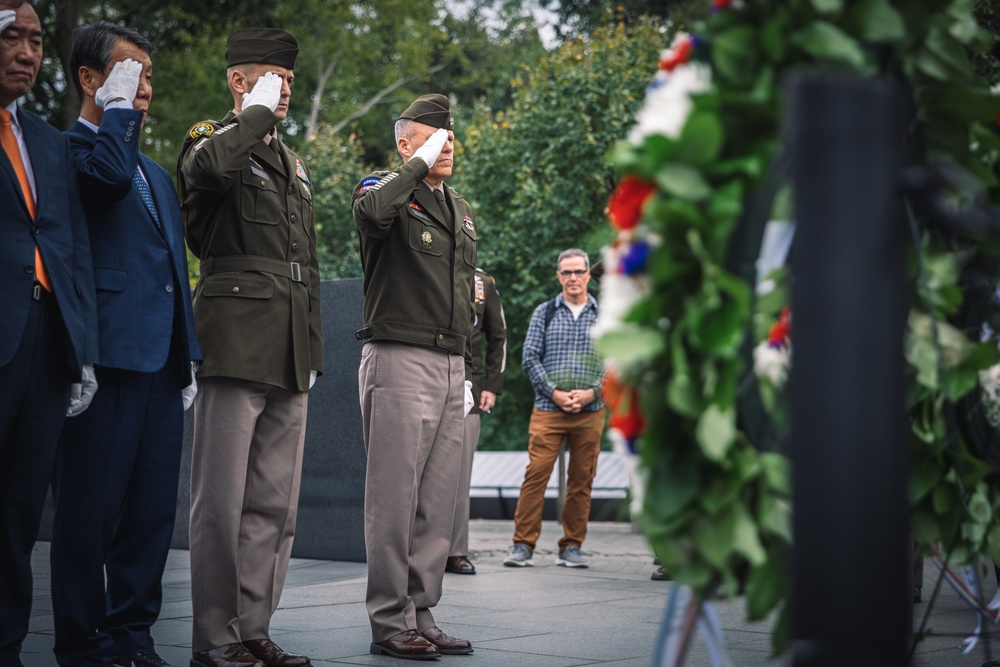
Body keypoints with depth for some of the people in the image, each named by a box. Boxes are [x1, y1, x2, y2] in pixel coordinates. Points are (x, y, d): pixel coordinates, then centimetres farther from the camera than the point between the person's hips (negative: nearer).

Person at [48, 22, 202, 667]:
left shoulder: (158, 175, 25)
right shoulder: (68, 149, -2)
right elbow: (109, 175, -26)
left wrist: (188, 358, 19)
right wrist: (118, 108, -10)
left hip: (160, 364, 8)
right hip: (106, 357, -8)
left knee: (153, 511, 9)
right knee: (91, 509, -3)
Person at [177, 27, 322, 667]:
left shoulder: (294, 163, 24)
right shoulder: (214, 138, 1)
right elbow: (208, 166, -27)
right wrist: (259, 112, -11)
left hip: (292, 352, 8)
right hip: (237, 342, -7)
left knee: (276, 501, 7)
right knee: (223, 498, -5)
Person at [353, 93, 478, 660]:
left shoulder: (462, 209, 21)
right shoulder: (388, 190, -2)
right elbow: (372, 211, -29)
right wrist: (419, 165, -15)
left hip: (450, 366, 7)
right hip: (400, 359, -7)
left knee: (439, 500, 7)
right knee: (395, 496, -6)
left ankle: (422, 616, 13)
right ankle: (390, 622, 0)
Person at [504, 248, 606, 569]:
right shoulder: (544, 313, 8)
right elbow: (530, 358, 3)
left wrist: (591, 392, -8)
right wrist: (554, 393, -9)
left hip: (590, 412, 1)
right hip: (547, 410, -1)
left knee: (581, 479, 4)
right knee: (536, 474, -8)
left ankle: (571, 547, 13)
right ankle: (523, 545, -4)